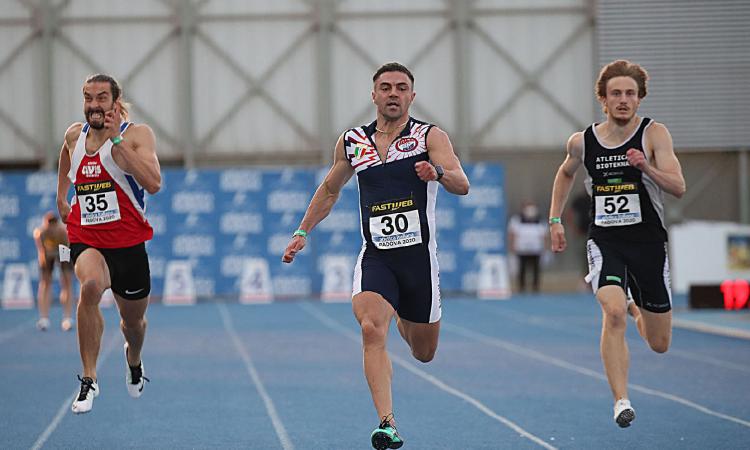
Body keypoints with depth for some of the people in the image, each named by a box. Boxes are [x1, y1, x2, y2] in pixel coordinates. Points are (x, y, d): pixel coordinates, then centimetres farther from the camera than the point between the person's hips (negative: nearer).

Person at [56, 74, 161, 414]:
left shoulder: (137, 134, -11)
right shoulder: (74, 135, 3)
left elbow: (153, 183, -28)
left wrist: (117, 140, -28)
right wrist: (61, 196, 25)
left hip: (128, 242, -1)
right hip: (86, 240, 1)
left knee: (134, 321, 18)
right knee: (91, 285, -34)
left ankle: (133, 361, 56)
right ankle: (89, 378, -26)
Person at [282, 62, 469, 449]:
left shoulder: (430, 137, -4)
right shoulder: (352, 142, 6)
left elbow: (462, 186, -19)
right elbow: (329, 190, 23)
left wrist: (439, 172, -40)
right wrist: (302, 232, 16)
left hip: (419, 255, -1)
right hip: (375, 257, 1)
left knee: (424, 353, 13)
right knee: (372, 330, -26)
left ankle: (403, 320, 50)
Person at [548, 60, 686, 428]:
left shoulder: (654, 134, -7)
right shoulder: (582, 142, 1)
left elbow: (678, 187, -16)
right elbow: (566, 173, 23)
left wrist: (646, 167, -33)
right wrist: (555, 220, 16)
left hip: (648, 243, 0)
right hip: (604, 241, 0)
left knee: (659, 344, 9)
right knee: (613, 314, -28)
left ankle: (636, 310, 45)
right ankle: (621, 401, -23)